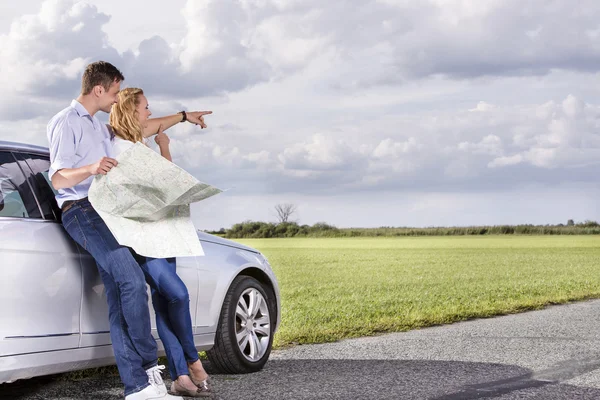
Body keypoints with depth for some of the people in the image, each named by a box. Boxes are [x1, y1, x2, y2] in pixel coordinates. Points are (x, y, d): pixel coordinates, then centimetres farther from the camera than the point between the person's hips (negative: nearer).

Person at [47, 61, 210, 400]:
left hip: (106, 212, 8)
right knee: (132, 277, -26)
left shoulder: (99, 126, 26)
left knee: (120, 302, -4)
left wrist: (184, 116, 44)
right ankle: (149, 367, -18)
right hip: (81, 210, -8)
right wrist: (91, 168, -29)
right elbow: (58, 179, -10)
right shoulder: (66, 123, -2)